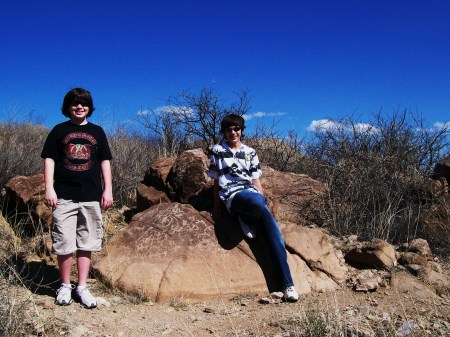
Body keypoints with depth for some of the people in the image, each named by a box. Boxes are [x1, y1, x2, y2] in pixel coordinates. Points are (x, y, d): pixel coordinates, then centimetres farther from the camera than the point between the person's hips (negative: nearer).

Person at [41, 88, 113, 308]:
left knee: (86, 244, 5)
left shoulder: (97, 132, 12)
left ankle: (82, 287, 14)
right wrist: (49, 188, -5)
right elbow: (49, 159, 4)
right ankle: (65, 286, 15)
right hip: (64, 196, -2)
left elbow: (105, 161, 13)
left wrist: (108, 189, 5)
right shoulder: (59, 130, 8)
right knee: (64, 243, -1)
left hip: (91, 197, 2)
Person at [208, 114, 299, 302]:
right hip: (233, 195, -3)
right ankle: (245, 220, -6)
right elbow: (216, 182, 15)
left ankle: (287, 285, -21)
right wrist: (217, 208, 9)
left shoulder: (250, 152, 22)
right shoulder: (217, 151, 15)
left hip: (252, 193, 3)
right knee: (257, 202, -42)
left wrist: (264, 200, 8)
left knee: (274, 233, -21)